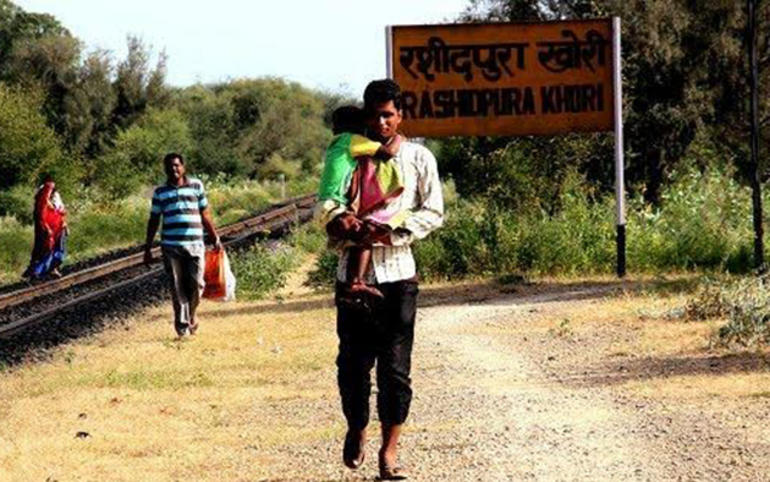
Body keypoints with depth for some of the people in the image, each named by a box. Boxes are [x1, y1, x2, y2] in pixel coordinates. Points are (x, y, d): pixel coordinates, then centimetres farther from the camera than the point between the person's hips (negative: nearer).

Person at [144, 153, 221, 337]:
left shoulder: (196, 186, 10)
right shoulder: (160, 192, 9)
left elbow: (205, 215, 13)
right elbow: (154, 220, 12)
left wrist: (215, 239, 10)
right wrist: (148, 248, 9)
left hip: (195, 244, 0)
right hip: (171, 246, 0)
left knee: (196, 284, -4)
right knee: (177, 287, 0)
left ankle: (191, 315, 22)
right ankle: (182, 325, 5)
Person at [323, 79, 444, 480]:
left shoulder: (418, 158, 7)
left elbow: (433, 212, 3)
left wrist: (392, 233, -12)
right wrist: (337, 219, -17)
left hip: (397, 271, -1)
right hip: (354, 270, 1)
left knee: (395, 366, -3)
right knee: (352, 361, 1)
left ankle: (389, 449, 6)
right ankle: (356, 430, 26)